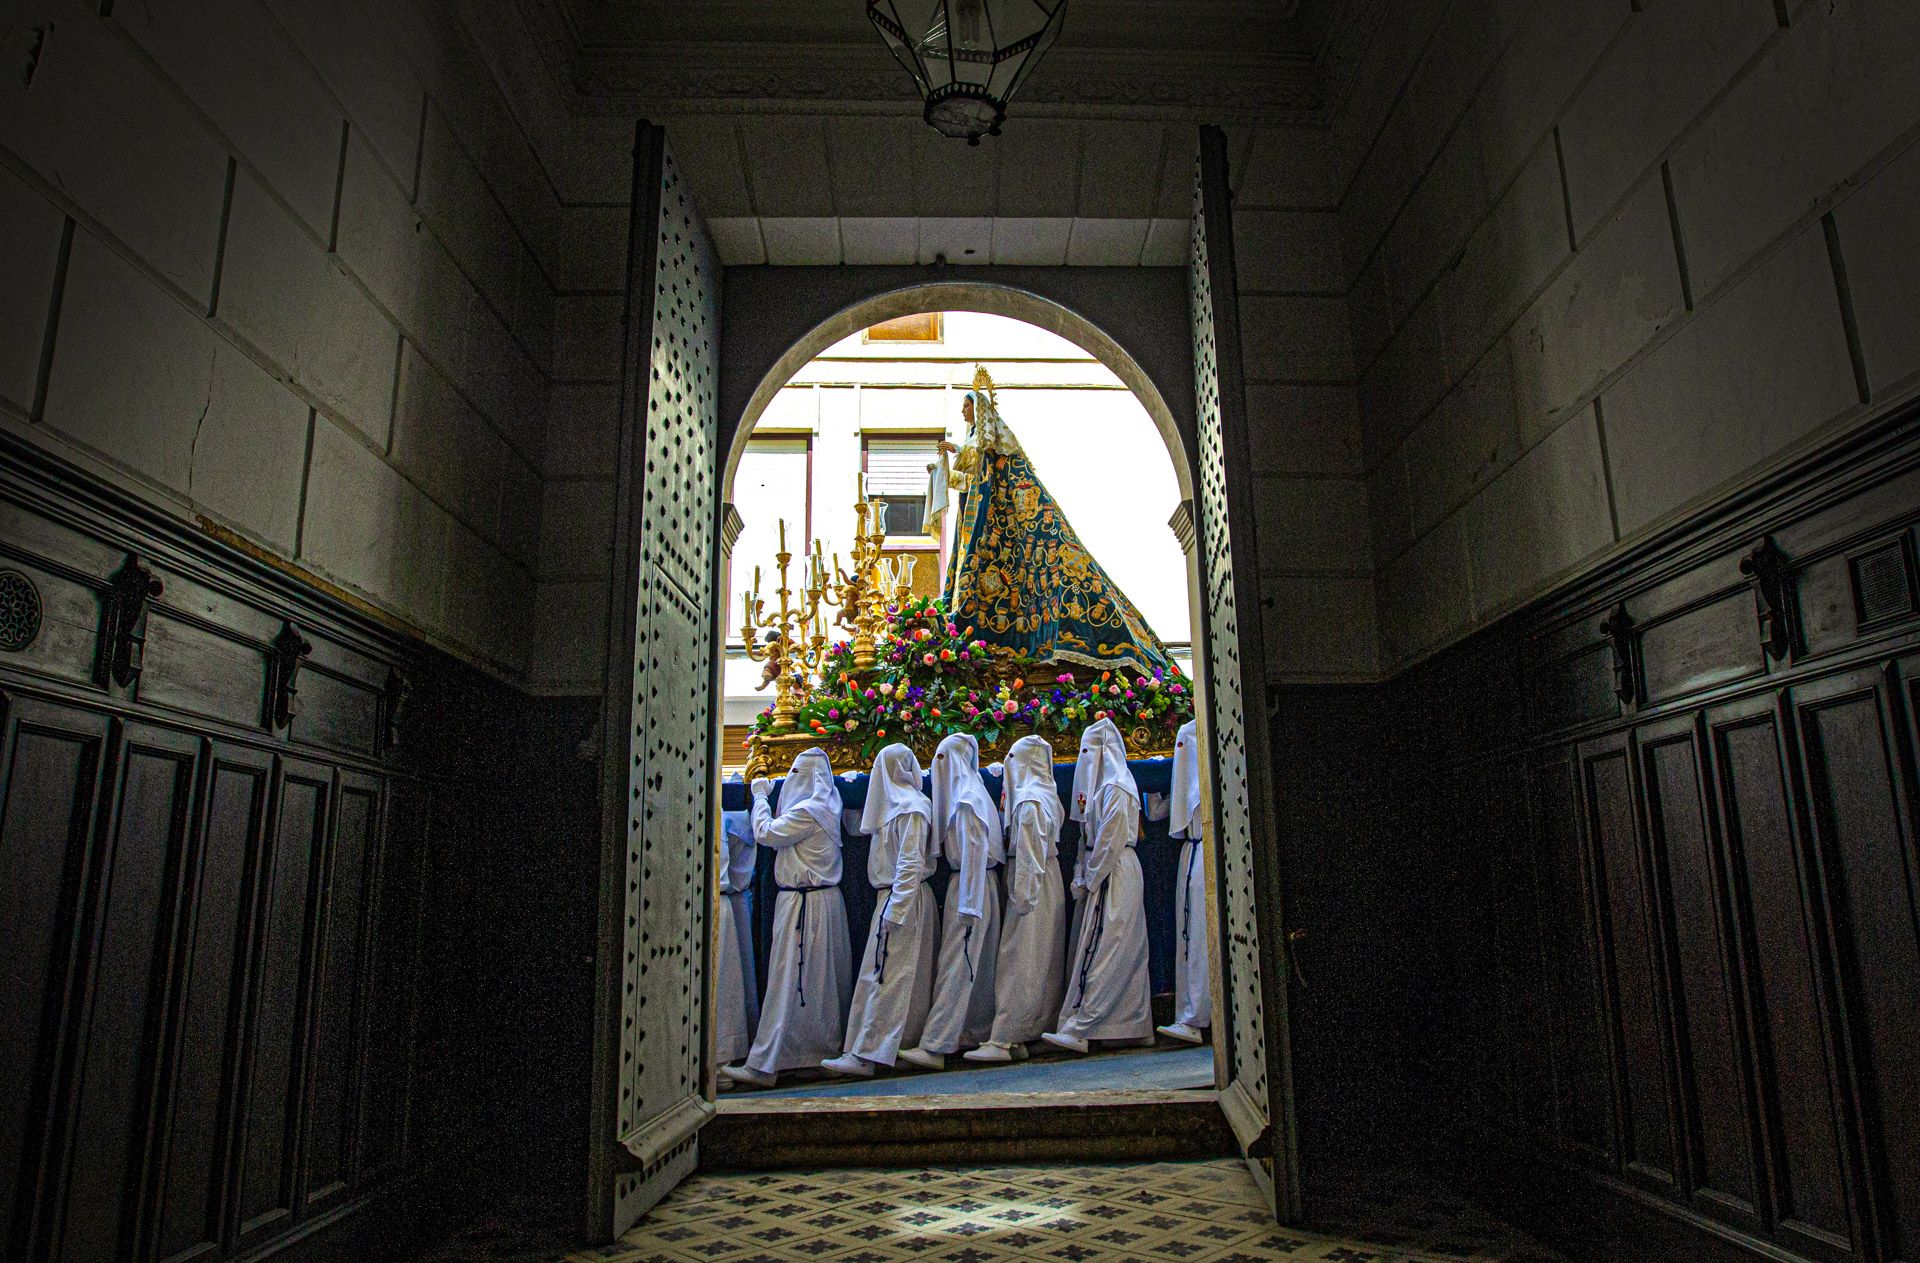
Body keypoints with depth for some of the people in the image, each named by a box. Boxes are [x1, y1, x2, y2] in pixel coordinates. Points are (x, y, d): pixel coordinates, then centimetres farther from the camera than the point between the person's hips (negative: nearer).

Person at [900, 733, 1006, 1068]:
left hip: (971, 887, -9)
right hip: (973, 886, 9)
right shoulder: (969, 793, 12)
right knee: (977, 965, 14)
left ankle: (934, 1046, -7)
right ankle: (976, 1031, 22)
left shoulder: (967, 799, -16)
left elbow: (975, 853, -21)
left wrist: (968, 903, -21)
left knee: (956, 965, -8)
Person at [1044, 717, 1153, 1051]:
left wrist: (1090, 881, -13)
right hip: (1109, 876, 10)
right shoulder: (1106, 784, 16)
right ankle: (1137, 1026, 16)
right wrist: (1087, 877, 10)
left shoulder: (1115, 788, -14)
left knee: (1099, 952, -10)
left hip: (1113, 875, -10)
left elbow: (1109, 842, -18)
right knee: (1127, 953, 11)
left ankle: (1077, 1030, -11)